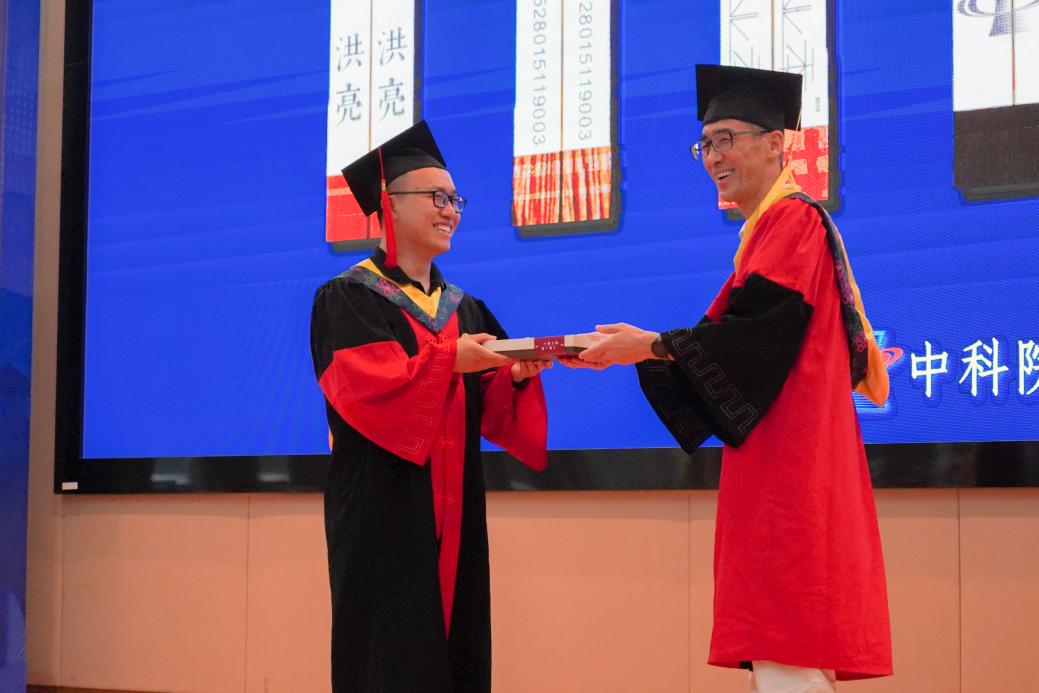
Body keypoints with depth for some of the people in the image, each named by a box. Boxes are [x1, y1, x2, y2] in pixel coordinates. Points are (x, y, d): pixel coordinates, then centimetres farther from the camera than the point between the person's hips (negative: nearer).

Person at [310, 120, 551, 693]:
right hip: (381, 507, -6)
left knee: (455, 642, 4)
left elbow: (491, 409, 8)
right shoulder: (348, 298, -2)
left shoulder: (465, 310, 16)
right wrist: (447, 360, -25)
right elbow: (362, 386, -18)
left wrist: (517, 376, -13)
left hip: (453, 511, 6)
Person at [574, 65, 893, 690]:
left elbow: (759, 328, -18)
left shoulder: (794, 220, -7)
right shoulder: (770, 230, 23)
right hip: (773, 467, 10)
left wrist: (652, 346, -13)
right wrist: (642, 351, 9)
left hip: (788, 469, -10)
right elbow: (736, 344, 20)